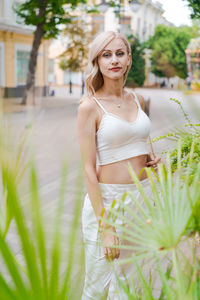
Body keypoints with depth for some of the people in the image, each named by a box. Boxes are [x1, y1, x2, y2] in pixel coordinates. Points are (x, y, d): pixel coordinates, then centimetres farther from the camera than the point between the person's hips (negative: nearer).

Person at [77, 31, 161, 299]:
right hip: (108, 199, -5)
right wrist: (105, 226, -18)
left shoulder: (138, 100, 7)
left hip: (145, 196, 6)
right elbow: (89, 169, -14)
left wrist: (150, 158, 1)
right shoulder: (90, 106, -10)